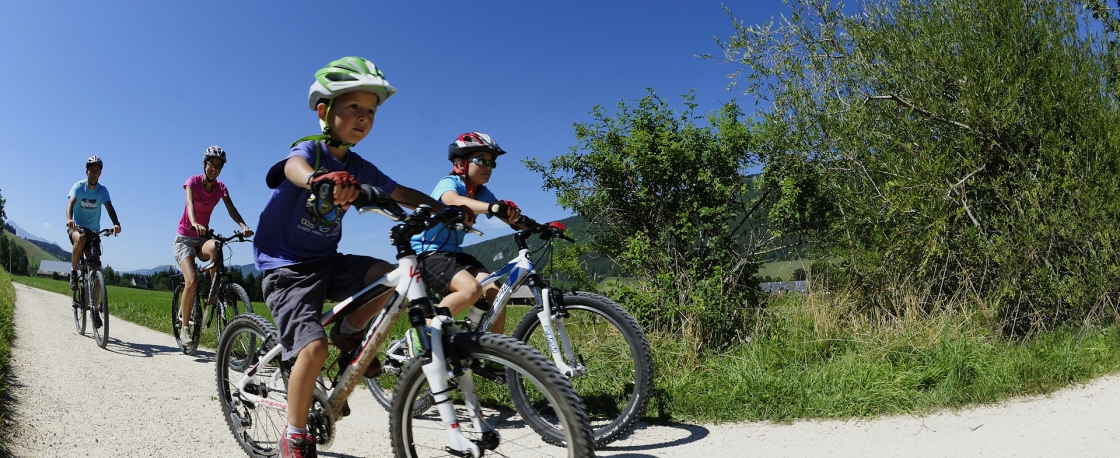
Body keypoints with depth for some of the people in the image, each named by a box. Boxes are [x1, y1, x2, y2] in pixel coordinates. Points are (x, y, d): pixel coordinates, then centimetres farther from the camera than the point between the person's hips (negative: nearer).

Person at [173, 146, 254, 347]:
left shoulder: (221, 187, -1)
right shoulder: (193, 182, -12)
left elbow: (231, 209, -17)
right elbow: (189, 203, -31)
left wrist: (244, 226, -37)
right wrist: (194, 223, -52)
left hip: (203, 237, 3)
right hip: (185, 238, -3)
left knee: (214, 247, -37)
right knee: (192, 281, -22)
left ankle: (214, 289, -17)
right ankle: (185, 327, -7)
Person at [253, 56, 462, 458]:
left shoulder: (358, 168, 4)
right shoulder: (310, 149, -14)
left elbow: (400, 193, 6)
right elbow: (294, 165, -38)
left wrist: (443, 208, -11)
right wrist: (318, 180, -63)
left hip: (327, 262, 6)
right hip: (286, 266, -5)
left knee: (389, 276, -20)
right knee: (314, 346, -21)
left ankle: (349, 333, 8)